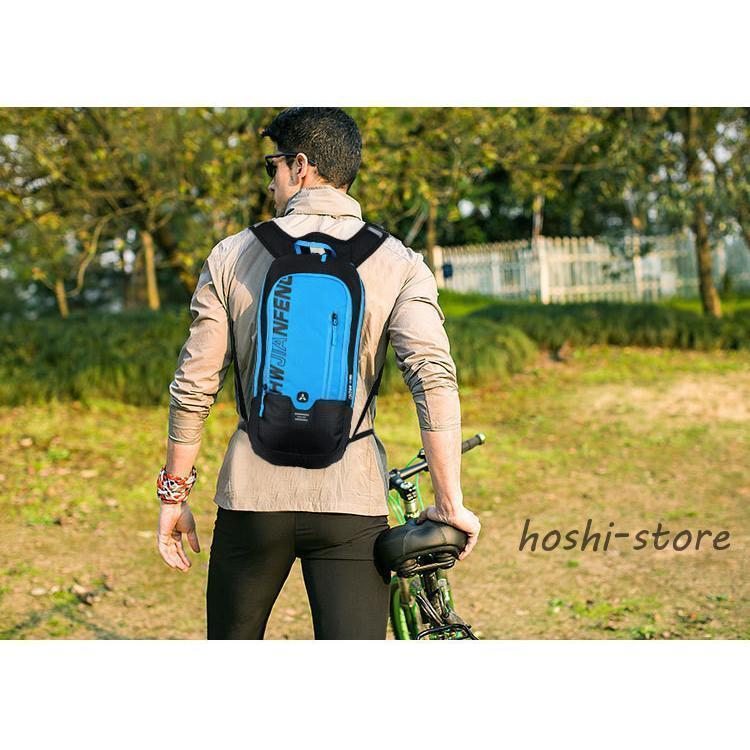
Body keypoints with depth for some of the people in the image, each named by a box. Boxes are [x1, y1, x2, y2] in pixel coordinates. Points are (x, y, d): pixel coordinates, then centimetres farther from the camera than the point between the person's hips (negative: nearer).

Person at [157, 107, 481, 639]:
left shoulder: (233, 255, 2)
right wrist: (450, 503, -10)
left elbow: (194, 387, 2)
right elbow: (435, 380, -13)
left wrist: (174, 493, 11)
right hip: (351, 499, -1)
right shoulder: (400, 265, -1)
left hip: (253, 494, 1)